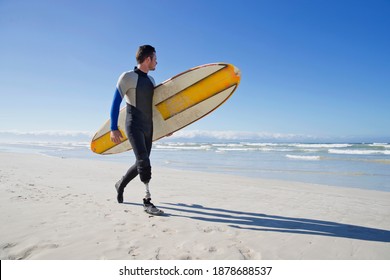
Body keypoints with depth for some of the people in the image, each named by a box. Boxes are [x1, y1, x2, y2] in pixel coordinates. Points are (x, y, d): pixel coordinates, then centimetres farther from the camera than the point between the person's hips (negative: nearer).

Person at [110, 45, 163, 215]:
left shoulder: (151, 80, 15)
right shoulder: (128, 77, -6)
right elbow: (115, 103, -9)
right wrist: (114, 128, -17)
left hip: (148, 128, 7)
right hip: (134, 127, -7)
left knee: (142, 163, 10)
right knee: (144, 162, -17)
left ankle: (120, 184, 33)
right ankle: (147, 202, -12)